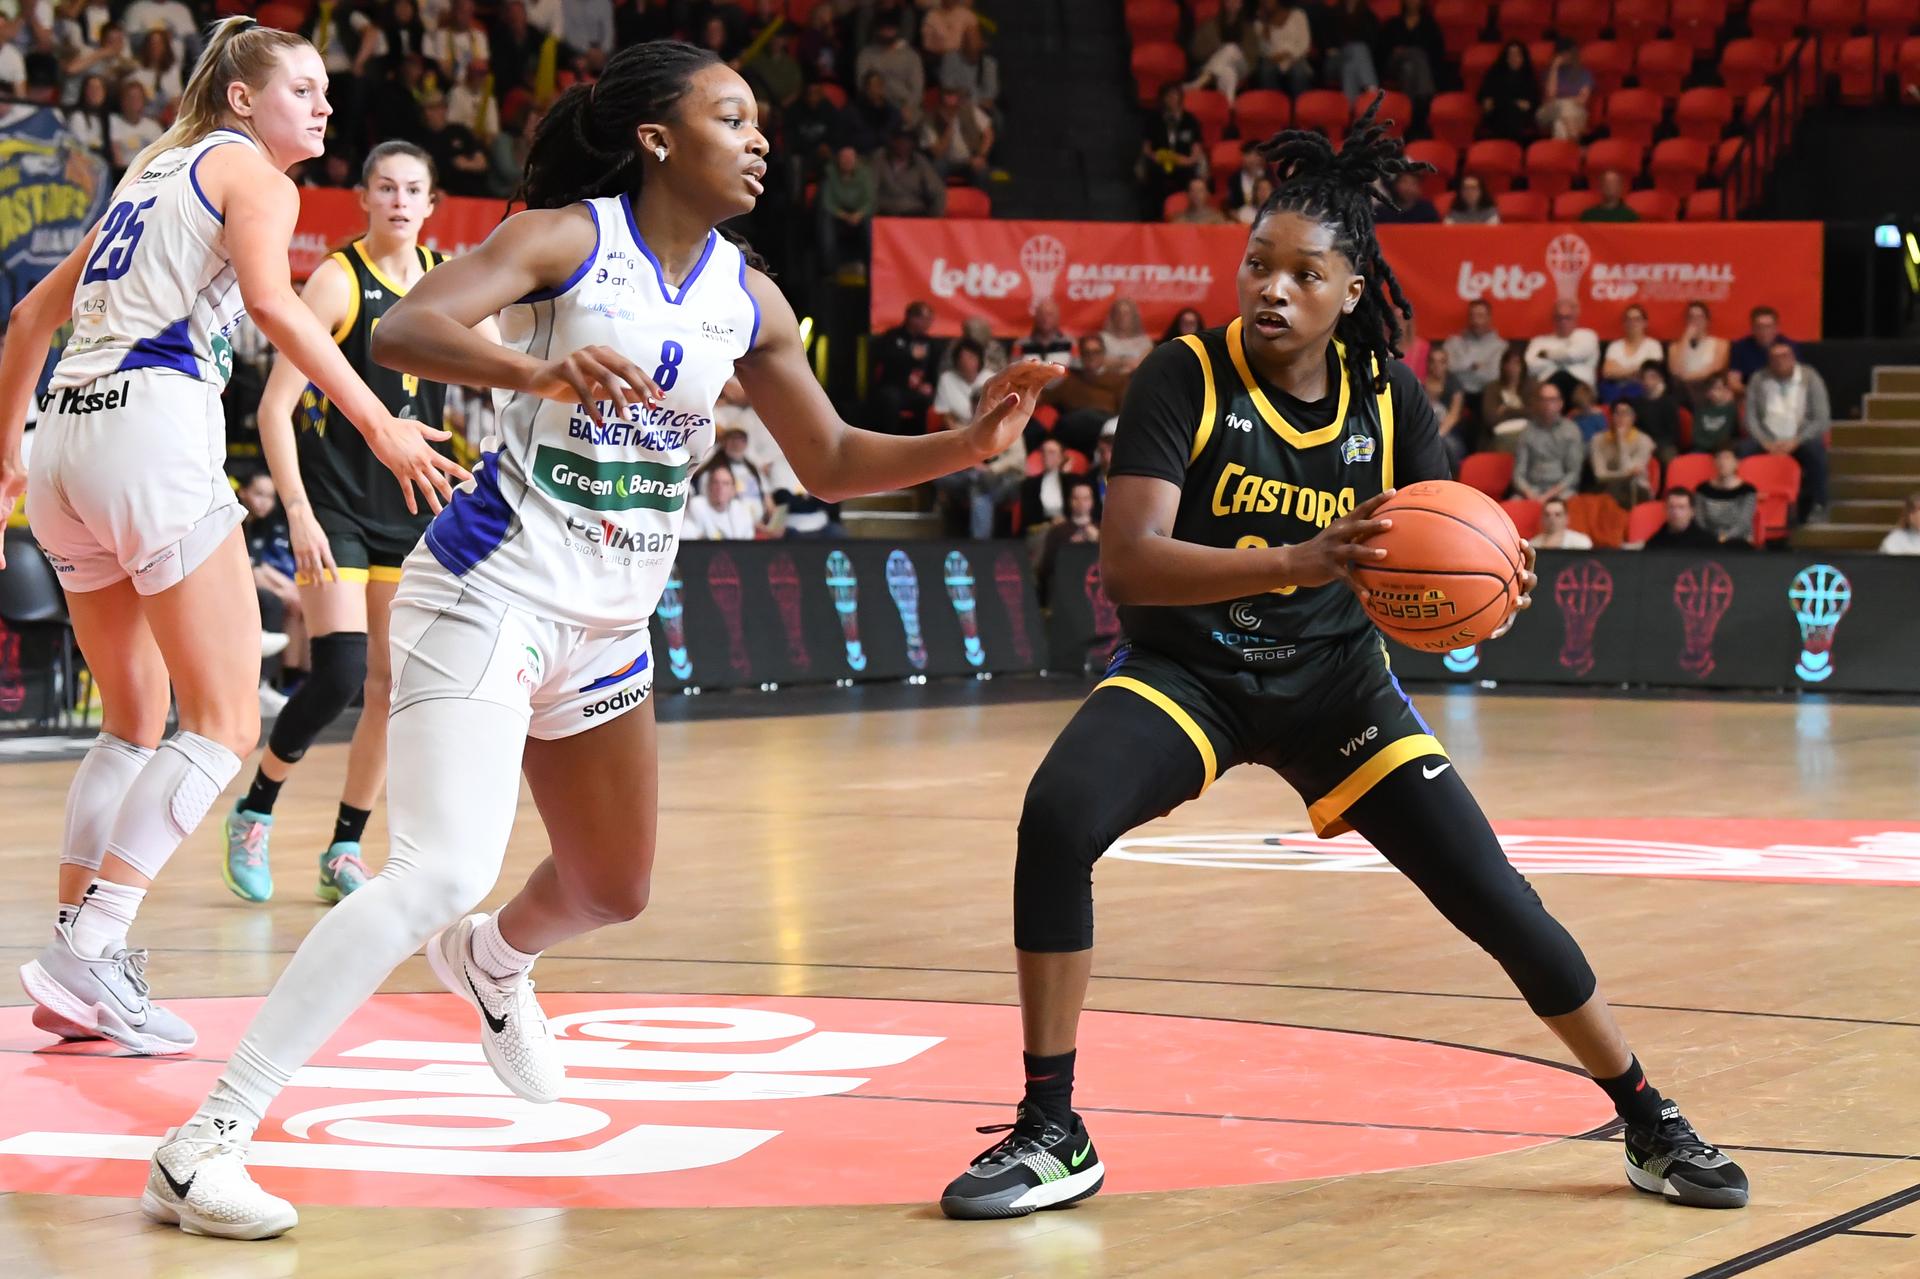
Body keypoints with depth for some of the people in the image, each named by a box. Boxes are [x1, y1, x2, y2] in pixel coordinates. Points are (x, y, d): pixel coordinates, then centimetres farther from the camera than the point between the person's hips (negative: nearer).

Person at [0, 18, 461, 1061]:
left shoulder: (153, 175, 27)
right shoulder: (249, 170, 4)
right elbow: (271, 303, -14)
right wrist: (379, 423, -17)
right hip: (153, 426, -8)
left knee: (134, 721, 16)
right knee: (224, 723, -7)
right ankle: (87, 951, -17)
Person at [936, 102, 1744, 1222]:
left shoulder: (1389, 399, -6)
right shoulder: (1189, 377, -16)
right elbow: (1127, 560, -27)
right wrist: (1298, 562, -41)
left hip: (1332, 679, 2)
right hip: (1186, 671, -2)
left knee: (1498, 900, -5)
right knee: (1056, 817, -30)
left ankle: (1652, 1127, 16)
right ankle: (1052, 1138, -18)